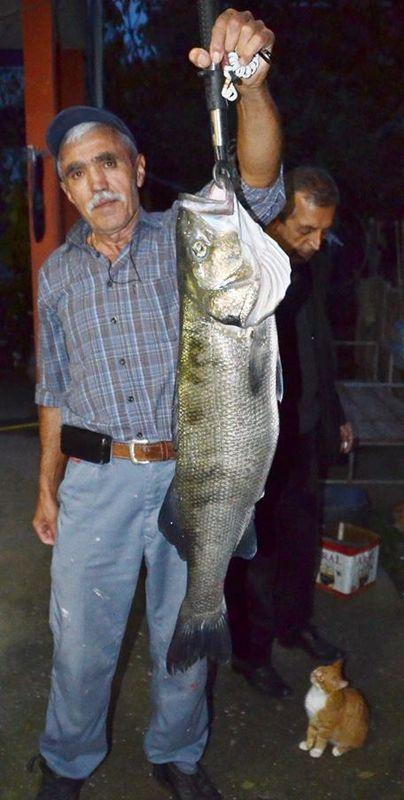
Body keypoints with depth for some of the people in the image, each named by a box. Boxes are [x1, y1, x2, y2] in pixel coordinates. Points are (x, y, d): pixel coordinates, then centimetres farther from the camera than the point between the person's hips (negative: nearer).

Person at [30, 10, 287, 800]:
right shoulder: (57, 274, 6)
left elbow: (258, 185, -21)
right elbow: (55, 390, 11)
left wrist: (251, 82, -38)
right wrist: (47, 485, 10)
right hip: (95, 481, 2)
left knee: (185, 638, 16)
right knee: (80, 643, 12)